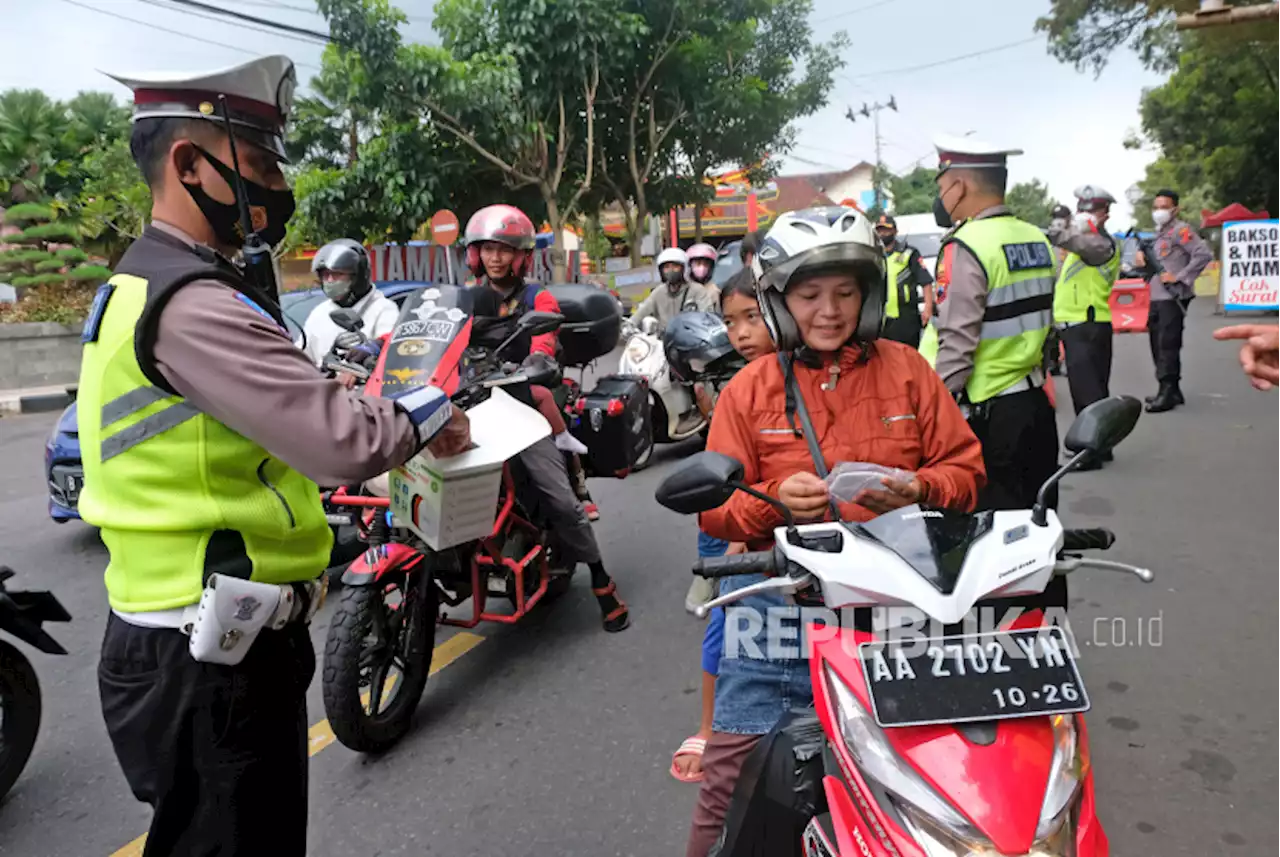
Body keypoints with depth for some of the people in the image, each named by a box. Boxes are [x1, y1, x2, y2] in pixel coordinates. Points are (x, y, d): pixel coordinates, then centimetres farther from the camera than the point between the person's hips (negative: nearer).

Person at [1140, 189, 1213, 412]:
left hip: (1173, 298, -9)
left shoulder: (1181, 230, -8)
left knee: (1168, 345, -11)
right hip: (1157, 298, 9)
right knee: (1158, 346, 11)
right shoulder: (1159, 232, 19)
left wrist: (1179, 277, -20)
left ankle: (1168, 393, -9)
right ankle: (1171, 391, 19)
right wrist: (1142, 253, 5)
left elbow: (1204, 254, -19)